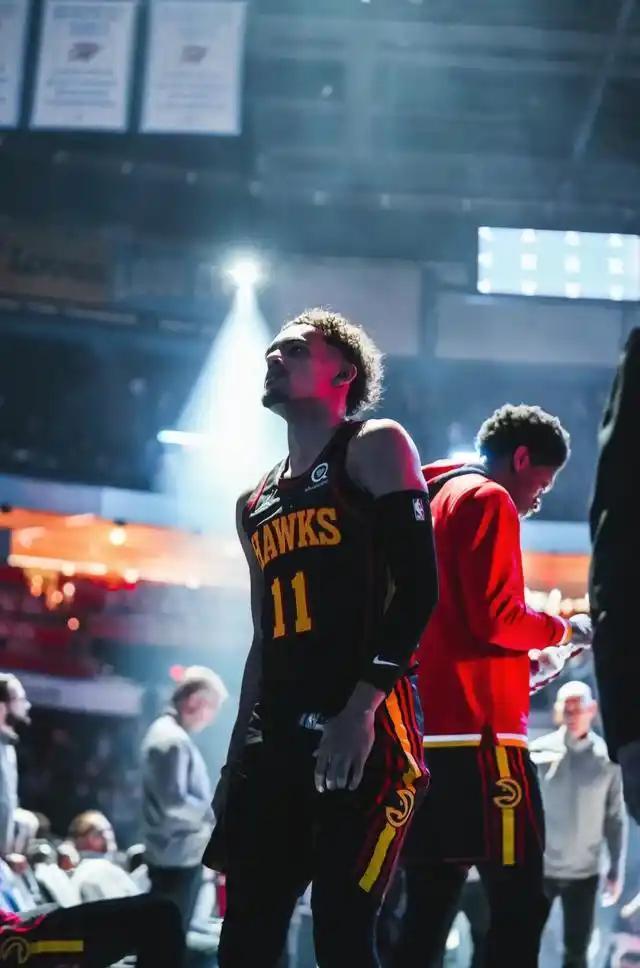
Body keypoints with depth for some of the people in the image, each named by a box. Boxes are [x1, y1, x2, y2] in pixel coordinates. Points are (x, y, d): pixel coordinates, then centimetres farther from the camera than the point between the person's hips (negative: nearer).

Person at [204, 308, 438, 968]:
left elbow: (416, 587, -9)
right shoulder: (256, 504, 25)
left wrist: (360, 712, -20)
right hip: (275, 738, 7)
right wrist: (237, 756, 20)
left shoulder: (375, 448, 4)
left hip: (363, 734, -7)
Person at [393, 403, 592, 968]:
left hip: (430, 729, 9)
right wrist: (565, 630, 0)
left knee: (429, 908, 7)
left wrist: (519, 665, 21)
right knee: (519, 902, -10)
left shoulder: (436, 502, 23)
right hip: (477, 733, -9)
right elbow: (495, 618, -15)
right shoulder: (488, 501, -5)